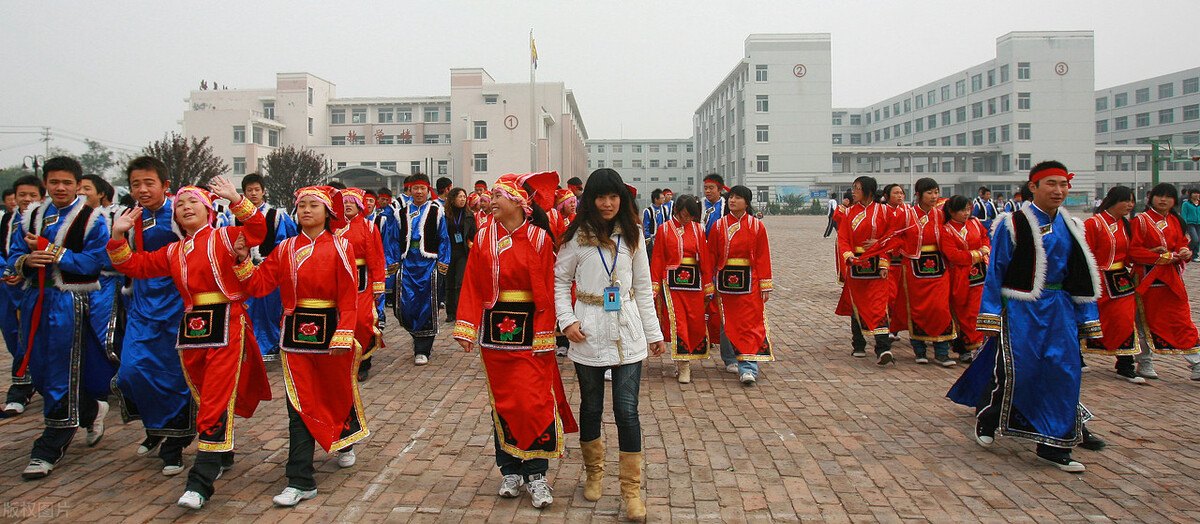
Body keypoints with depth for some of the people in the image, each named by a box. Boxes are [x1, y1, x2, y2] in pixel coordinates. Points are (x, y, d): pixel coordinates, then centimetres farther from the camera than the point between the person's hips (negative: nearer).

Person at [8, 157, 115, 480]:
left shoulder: (91, 220, -4)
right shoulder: (32, 217, 13)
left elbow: (92, 262, -14)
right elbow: (14, 256, 11)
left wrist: (49, 251, -18)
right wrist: (26, 261, -12)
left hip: (70, 304, -6)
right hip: (36, 301, 6)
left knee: (62, 377, -2)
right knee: (40, 373, 13)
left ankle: (49, 450, 7)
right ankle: (92, 410, 36)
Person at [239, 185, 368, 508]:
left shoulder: (340, 246, -4)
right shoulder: (286, 249, 7)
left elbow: (348, 296, -9)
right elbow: (259, 286, 3)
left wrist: (343, 336, -17)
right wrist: (244, 261, -13)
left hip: (330, 330, -2)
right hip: (295, 334, 2)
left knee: (338, 392, 15)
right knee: (300, 404, 0)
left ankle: (345, 442, 47)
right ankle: (300, 481, 5)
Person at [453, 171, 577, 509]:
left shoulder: (540, 239, -5)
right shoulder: (484, 238, 5)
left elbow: (547, 291, -7)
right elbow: (472, 285, 4)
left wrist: (543, 337, -11)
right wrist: (466, 327, -4)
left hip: (528, 332, -3)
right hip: (494, 331, 4)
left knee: (533, 401, -6)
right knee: (502, 400, 10)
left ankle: (536, 474, 6)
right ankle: (510, 471, 22)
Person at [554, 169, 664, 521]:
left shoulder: (632, 235, 5)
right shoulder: (577, 237, -1)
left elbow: (643, 286, 9)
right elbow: (560, 281, 5)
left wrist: (654, 332, 9)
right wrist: (567, 320, -9)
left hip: (627, 334, 1)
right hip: (588, 334, -1)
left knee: (627, 411, -3)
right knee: (591, 408, 13)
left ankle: (631, 489, 10)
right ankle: (593, 473, 34)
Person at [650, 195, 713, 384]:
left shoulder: (698, 229, 7)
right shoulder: (664, 229, 2)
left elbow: (705, 258, 8)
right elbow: (657, 259, 3)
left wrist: (709, 287, 6)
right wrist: (655, 287, -1)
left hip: (693, 281, 2)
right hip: (671, 281, -2)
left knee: (696, 323, 2)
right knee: (677, 322, -5)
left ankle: (687, 357, 24)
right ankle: (683, 366, 0)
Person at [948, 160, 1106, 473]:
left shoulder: (1070, 228, 9)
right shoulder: (1013, 225, -7)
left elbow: (1082, 277, 13)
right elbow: (995, 272, -6)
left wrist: (1086, 318, 11)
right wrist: (990, 317, -9)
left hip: (1058, 309, 5)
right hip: (1020, 309, -5)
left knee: (1063, 370, -1)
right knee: (1013, 369, -3)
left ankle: (1054, 444, 10)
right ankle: (986, 421, 23)